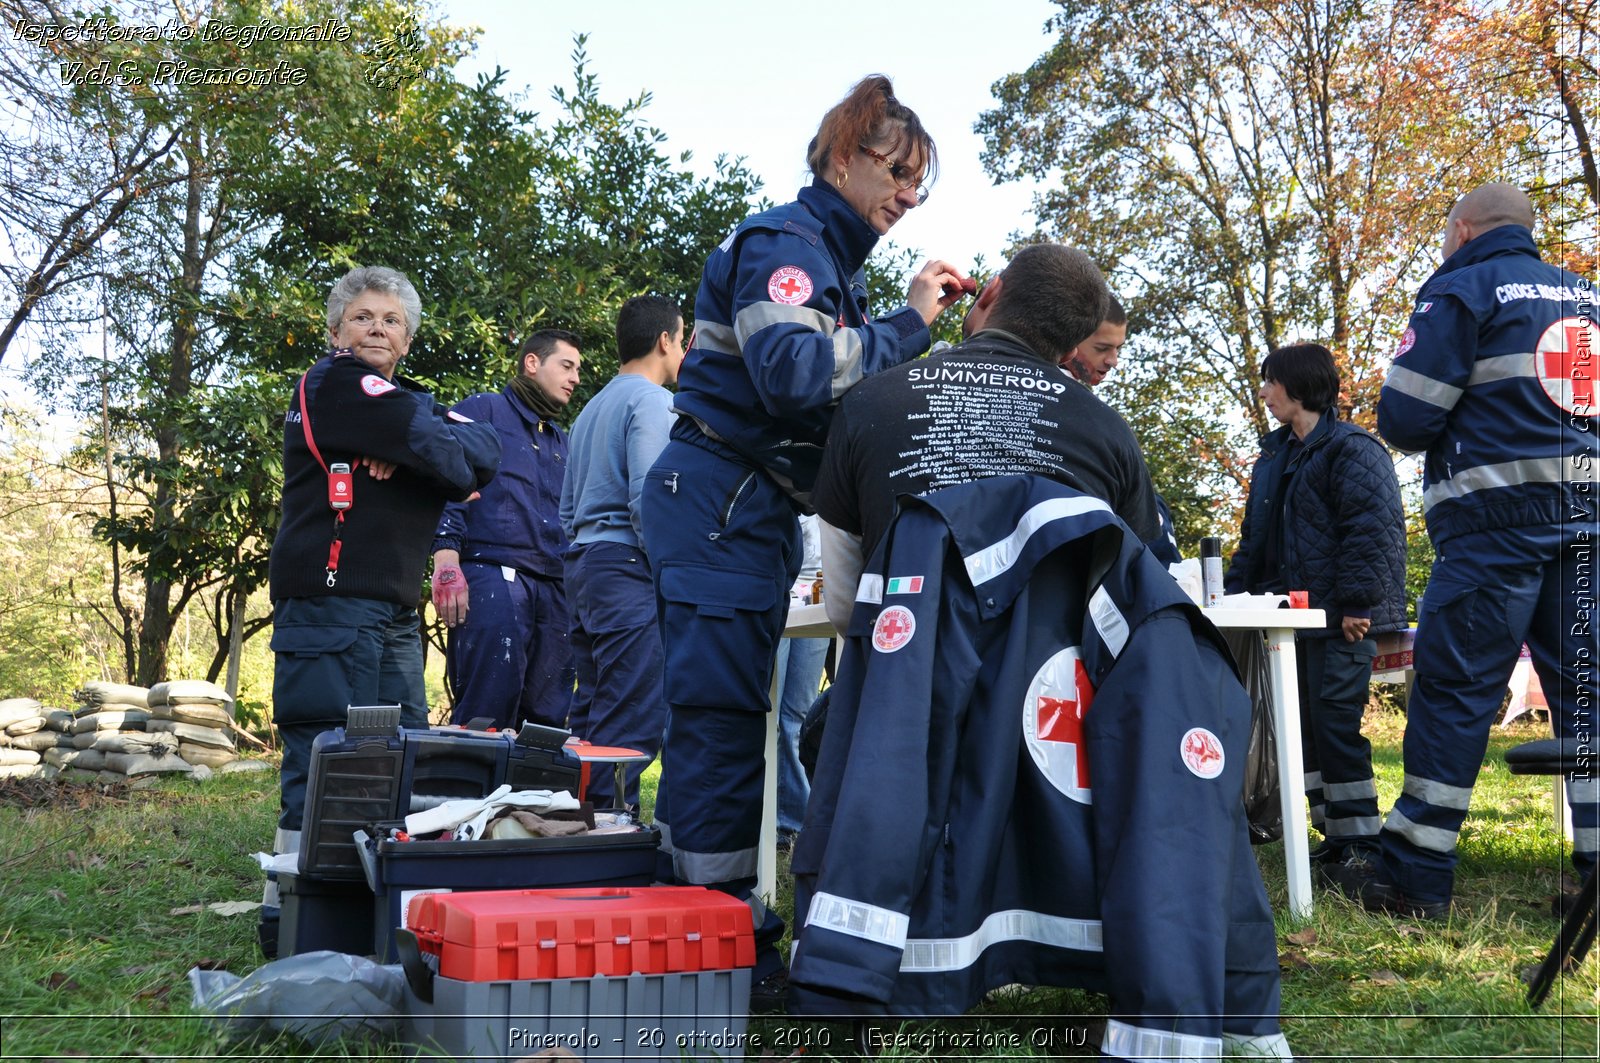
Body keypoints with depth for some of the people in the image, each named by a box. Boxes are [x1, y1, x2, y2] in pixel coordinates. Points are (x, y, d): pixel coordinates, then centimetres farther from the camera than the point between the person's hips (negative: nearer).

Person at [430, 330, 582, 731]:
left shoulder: (562, 443, 27)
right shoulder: (482, 410, 6)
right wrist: (446, 563, -17)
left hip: (553, 590, 7)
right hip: (491, 576, -7)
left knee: (548, 721, 5)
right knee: (486, 712, -12)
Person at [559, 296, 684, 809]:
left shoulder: (592, 408, 22)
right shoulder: (653, 401, -6)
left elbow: (568, 509, 23)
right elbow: (647, 498, -18)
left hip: (583, 562, 10)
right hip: (630, 569, -9)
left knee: (591, 718, 11)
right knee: (633, 720, -10)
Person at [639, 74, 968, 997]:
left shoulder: (838, 261, 20)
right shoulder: (785, 242, -11)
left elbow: (845, 392, 18)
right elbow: (789, 371, -27)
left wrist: (923, 321, 6)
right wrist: (906, 324, -18)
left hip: (763, 511, 10)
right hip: (720, 497, -10)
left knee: (720, 713, 12)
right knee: (723, 710, -9)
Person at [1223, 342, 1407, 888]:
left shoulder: (1352, 450, -9)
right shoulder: (1276, 454, 18)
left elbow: (1372, 532, -17)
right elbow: (1255, 535, 23)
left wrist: (1354, 603, -22)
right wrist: (1235, 590, 14)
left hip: (1341, 620, -9)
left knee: (1335, 724, -9)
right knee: (1308, 726, 10)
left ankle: (1359, 844, -1)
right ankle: (1334, 836, 18)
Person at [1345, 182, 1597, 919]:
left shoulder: (1460, 291, -2)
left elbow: (1404, 419, -7)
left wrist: (1454, 431, 14)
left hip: (1496, 515, -6)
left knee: (1454, 689, -2)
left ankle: (1415, 876, 2)